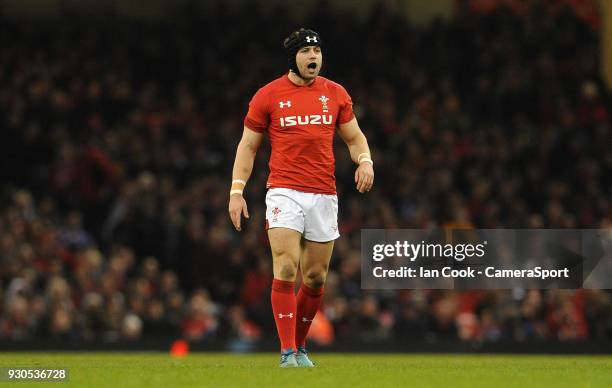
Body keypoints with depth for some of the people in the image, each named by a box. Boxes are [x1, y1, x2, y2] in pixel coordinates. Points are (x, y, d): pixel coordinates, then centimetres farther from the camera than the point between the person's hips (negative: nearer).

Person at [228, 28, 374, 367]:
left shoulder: (335, 94, 9)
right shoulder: (268, 95, 2)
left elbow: (354, 137, 17)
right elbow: (248, 145, 7)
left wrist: (365, 161, -5)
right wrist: (236, 190, 0)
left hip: (324, 195, 3)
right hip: (284, 192, -3)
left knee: (315, 278, 5)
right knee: (286, 269, -16)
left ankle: (300, 345, 22)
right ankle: (288, 352, -14)